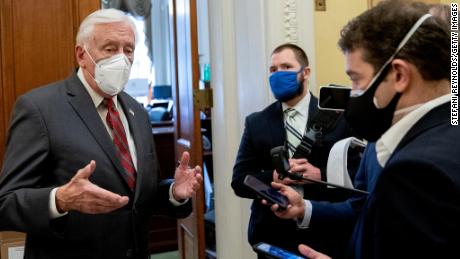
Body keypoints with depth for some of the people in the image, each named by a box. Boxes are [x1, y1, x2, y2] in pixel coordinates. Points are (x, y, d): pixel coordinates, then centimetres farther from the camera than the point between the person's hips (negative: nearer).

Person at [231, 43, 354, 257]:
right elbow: (239, 180, 0)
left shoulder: (337, 116, -3)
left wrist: (320, 175, -20)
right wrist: (274, 177, -17)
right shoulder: (256, 123, 2)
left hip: (325, 234, -1)